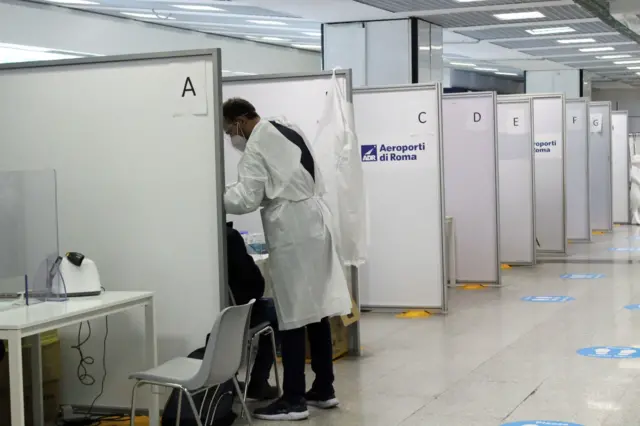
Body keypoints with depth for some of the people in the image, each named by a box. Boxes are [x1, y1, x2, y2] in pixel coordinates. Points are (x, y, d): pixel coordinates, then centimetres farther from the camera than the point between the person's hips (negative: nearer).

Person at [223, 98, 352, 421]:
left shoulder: (256, 146, -10)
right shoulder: (289, 133, 15)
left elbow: (246, 199, -15)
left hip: (291, 232, -8)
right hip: (312, 223, 9)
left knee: (293, 315, -5)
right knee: (315, 310, 12)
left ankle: (293, 400, -1)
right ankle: (323, 389, 19)